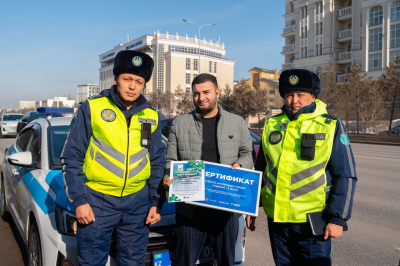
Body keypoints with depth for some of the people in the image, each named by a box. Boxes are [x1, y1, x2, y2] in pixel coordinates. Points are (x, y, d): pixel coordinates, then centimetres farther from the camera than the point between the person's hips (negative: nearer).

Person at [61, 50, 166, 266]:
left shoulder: (150, 117, 5)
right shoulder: (92, 108, -4)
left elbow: (158, 163, 12)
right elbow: (72, 157, -3)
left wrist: (156, 202, 8)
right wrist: (79, 200, -8)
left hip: (137, 202, 3)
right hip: (98, 201, -3)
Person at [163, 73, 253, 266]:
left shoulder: (237, 123, 8)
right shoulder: (179, 124, 6)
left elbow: (248, 154, 12)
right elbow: (170, 160, 5)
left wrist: (239, 165, -9)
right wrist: (168, 178, -14)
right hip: (190, 206, -1)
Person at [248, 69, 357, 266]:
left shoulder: (331, 126, -4)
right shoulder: (272, 125, 6)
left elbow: (345, 176, -3)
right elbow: (260, 170, 14)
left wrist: (338, 219, -8)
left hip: (312, 220, -3)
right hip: (276, 218, 4)